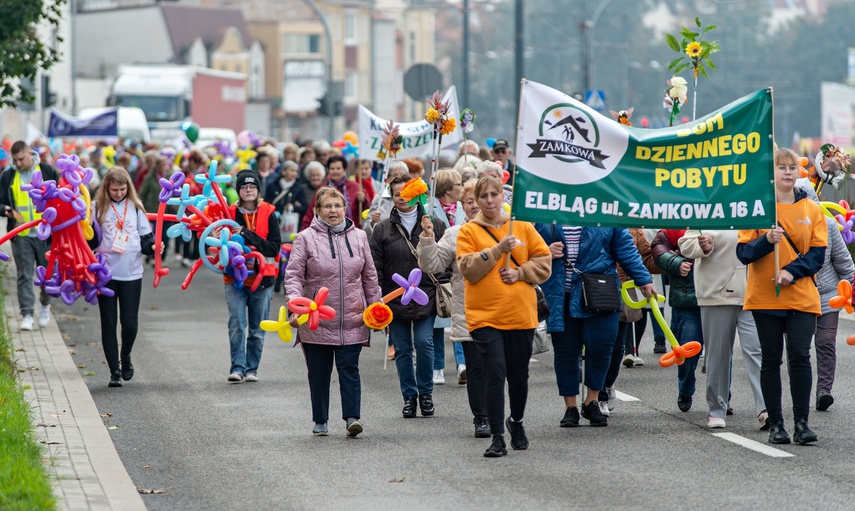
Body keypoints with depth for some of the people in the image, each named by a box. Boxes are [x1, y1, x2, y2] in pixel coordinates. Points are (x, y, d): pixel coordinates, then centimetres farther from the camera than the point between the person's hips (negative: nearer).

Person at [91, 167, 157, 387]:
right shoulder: (98, 208, 2)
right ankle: (114, 371, 8)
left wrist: (152, 247, -11)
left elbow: (145, 237, 9)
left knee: (130, 322, -2)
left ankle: (125, 358, 26)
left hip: (132, 273, 1)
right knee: (109, 323, 1)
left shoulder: (135, 207, 8)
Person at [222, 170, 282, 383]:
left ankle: (252, 368, 16)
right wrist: (217, 240, -15)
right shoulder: (230, 213, 3)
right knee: (237, 324, -12)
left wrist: (248, 236, -18)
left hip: (262, 278, 0)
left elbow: (275, 247, -9)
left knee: (257, 329, 6)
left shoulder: (268, 214, -1)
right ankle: (237, 367, -8)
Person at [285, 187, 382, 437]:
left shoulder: (358, 237, 9)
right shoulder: (306, 238, -1)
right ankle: (320, 421, 16)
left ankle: (352, 417, -8)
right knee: (319, 372, 6)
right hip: (316, 320, -1)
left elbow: (369, 276, 16)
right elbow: (293, 275, -6)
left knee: (349, 369, -5)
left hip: (352, 320, 1)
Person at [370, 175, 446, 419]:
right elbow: (376, 268, 3)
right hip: (396, 297, 2)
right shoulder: (383, 229, 4)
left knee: (424, 343, -11)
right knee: (402, 349, 6)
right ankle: (409, 396, 18)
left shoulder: (434, 225, 2)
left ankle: (426, 392, 8)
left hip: (425, 297, -2)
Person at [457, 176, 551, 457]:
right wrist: (497, 250, -18)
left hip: (521, 314, 2)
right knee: (495, 374, -11)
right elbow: (469, 269, -9)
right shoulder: (468, 231, 2)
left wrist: (520, 272, -8)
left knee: (519, 375, 12)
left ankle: (517, 422, 37)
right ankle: (497, 437, -8)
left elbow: (544, 262, 7)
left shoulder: (523, 227, 8)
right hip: (484, 316, -2)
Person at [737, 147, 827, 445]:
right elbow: (743, 253, -2)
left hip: (802, 297, 1)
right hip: (765, 297, -1)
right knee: (771, 360, 3)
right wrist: (767, 240, -20)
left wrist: (792, 271, -13)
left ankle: (801, 422, -3)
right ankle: (775, 424, 8)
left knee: (800, 356, -8)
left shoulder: (811, 210, 6)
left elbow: (818, 253, 2)